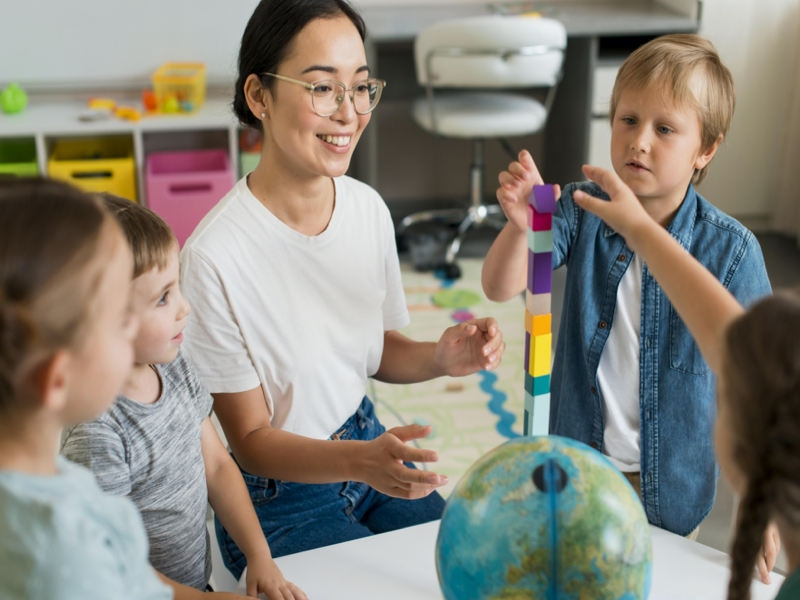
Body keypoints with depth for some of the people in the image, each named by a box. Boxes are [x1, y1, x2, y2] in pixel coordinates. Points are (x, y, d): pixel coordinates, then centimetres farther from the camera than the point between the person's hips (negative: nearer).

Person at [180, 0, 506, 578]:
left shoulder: (368, 208, -6)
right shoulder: (215, 259, -27)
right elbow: (252, 439, -17)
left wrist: (439, 358, -13)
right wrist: (361, 460, -34)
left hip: (371, 447, 6)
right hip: (277, 495, -6)